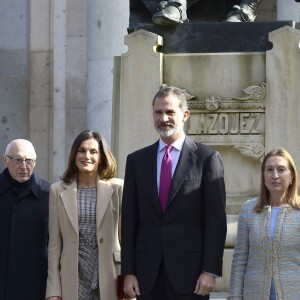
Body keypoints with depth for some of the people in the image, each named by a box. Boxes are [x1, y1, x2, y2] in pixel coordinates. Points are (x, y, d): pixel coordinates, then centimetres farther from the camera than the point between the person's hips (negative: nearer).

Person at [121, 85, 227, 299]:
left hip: (190, 271, -3)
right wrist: (128, 272, 3)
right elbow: (129, 220, 9)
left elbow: (216, 220, -3)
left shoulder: (207, 158, 0)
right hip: (148, 274, 3)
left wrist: (210, 271, -9)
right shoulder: (137, 160, 11)